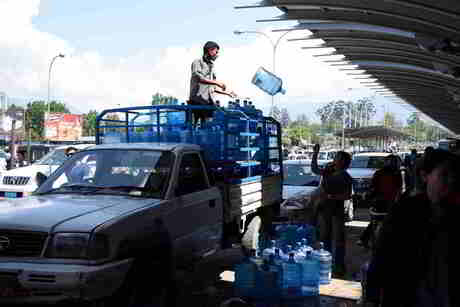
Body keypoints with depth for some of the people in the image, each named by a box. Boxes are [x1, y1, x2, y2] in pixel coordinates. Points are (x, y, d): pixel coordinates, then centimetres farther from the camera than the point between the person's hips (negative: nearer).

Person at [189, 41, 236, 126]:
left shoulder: (211, 66, 27)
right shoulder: (197, 62, 5)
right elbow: (199, 78, -14)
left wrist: (227, 93, 29)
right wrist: (217, 82, -16)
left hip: (210, 102, 7)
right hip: (198, 100, -7)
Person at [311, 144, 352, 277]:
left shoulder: (346, 178, -9)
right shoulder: (328, 171, 6)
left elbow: (348, 195, -13)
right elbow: (314, 170, 17)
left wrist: (331, 196, -20)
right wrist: (315, 154, 9)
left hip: (337, 210, -6)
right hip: (324, 208, 6)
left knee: (338, 239, -1)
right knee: (324, 237, 14)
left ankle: (339, 266, 6)